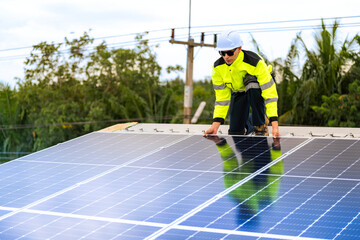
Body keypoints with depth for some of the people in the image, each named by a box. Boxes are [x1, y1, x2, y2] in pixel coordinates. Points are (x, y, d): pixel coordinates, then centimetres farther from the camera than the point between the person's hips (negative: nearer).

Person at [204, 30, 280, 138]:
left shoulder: (255, 62, -35)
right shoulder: (218, 67, -22)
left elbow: (270, 93, -36)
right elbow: (221, 97, -14)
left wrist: (275, 126, -44)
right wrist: (215, 125, -24)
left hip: (259, 88, -4)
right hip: (238, 92, 4)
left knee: (252, 85, -41)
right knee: (235, 132, -7)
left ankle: (261, 126, -22)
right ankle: (249, 123, 30)